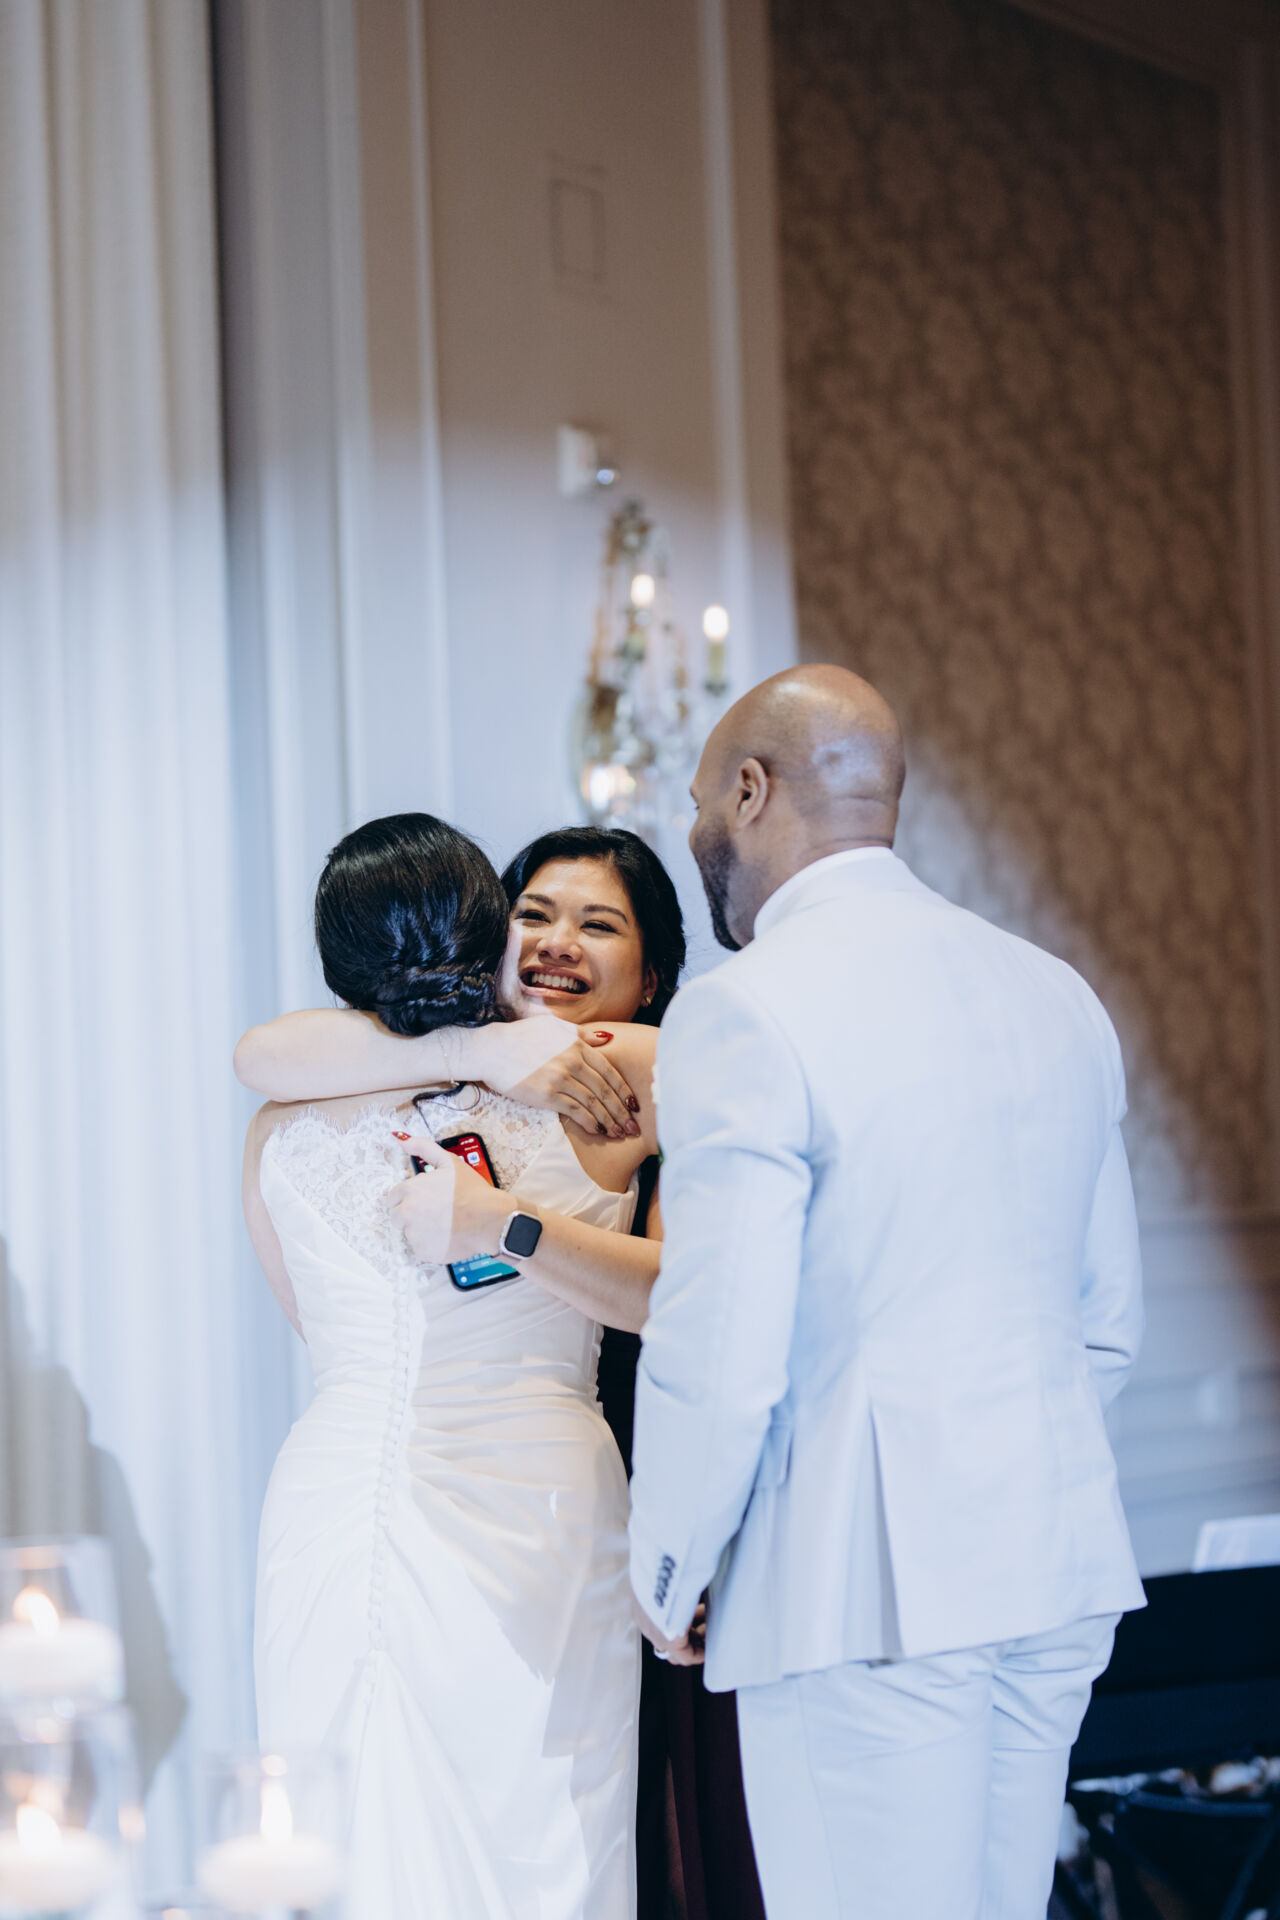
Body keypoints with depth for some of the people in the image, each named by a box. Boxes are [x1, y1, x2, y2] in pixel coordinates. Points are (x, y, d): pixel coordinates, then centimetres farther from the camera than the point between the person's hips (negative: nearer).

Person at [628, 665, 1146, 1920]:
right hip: (1061, 1573, 7)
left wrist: (666, 1574, -1)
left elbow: (720, 1364, -16)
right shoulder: (1057, 998, 11)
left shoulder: (744, 1016, -12)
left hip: (864, 1584, -7)